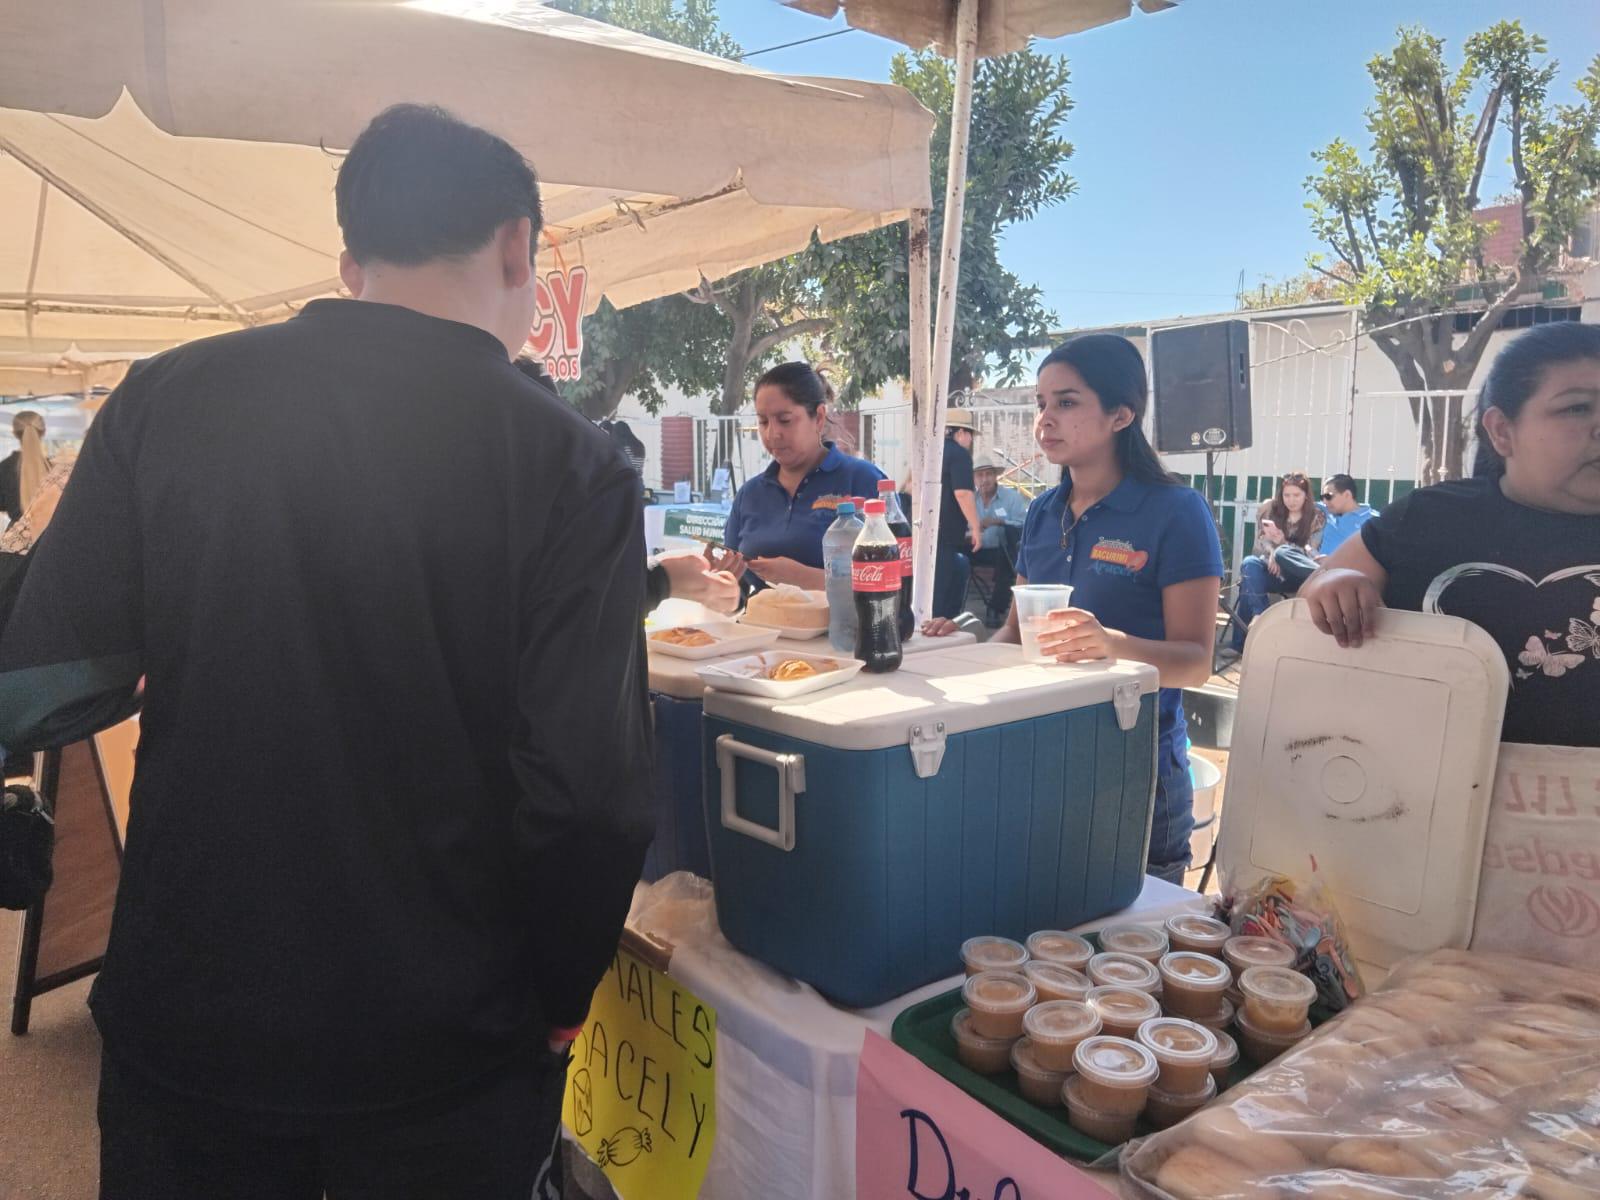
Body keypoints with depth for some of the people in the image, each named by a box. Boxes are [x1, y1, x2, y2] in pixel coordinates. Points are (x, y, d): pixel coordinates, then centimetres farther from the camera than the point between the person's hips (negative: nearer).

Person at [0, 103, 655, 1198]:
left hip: (185, 1015, 3)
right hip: (444, 1056, -2)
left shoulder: (166, 399, -7)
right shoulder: (571, 464, -15)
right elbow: (591, 793, -19)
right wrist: (557, 1002, -3)